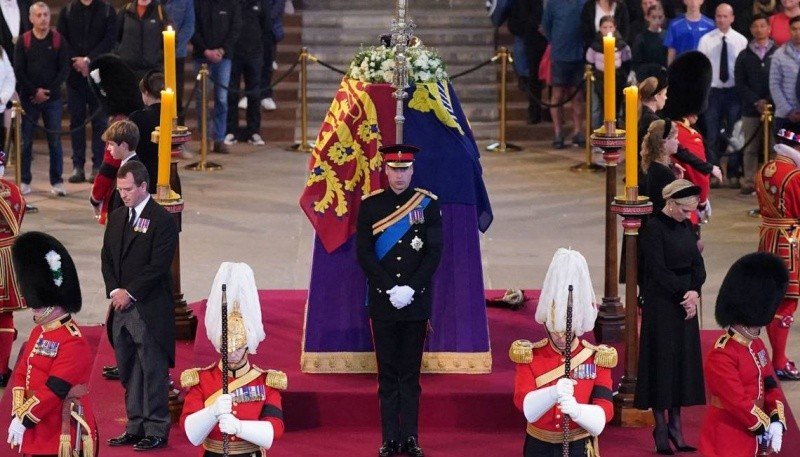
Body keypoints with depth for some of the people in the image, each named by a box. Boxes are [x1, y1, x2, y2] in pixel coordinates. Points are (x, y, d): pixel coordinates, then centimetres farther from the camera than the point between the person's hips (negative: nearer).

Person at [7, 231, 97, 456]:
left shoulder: (73, 342, -17)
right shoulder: (38, 333, 12)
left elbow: (55, 389, -22)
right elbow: (21, 375, 11)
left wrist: (24, 419, -19)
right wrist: (18, 415, -3)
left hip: (63, 435, -9)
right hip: (36, 432, 9)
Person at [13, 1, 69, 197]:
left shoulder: (58, 40, 3)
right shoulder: (23, 41, 2)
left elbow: (64, 69, 0)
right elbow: (18, 71, -1)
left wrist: (49, 91, -9)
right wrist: (35, 91, -10)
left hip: (52, 99, 0)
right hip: (29, 99, 0)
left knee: (55, 141, -1)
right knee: (26, 141, 2)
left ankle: (57, 181, 3)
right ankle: (25, 181, 10)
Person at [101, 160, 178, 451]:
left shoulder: (162, 220, -8)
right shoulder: (116, 218, 14)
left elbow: (159, 264, -14)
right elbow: (106, 258, 14)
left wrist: (130, 293, -13)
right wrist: (114, 291, -1)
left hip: (150, 309, -7)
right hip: (121, 306, 7)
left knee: (154, 372, -3)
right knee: (129, 372, 10)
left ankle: (156, 430, 2)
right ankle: (135, 427, 17)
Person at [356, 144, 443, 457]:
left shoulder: (427, 204, 2)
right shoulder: (370, 205, 1)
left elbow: (435, 252, -1)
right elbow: (364, 253, -2)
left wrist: (411, 288, -11)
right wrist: (391, 289, -12)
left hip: (416, 302, 0)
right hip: (382, 302, 0)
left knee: (411, 373, 4)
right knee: (387, 373, 3)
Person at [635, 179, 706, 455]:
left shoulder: (686, 226, 8)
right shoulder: (654, 229, -13)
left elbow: (698, 264, 7)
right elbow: (658, 270, -16)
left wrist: (694, 292, -9)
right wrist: (683, 294, -16)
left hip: (686, 302, 7)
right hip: (661, 305, -7)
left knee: (683, 362, 8)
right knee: (662, 361, -2)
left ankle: (675, 425, 15)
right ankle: (661, 429, 5)